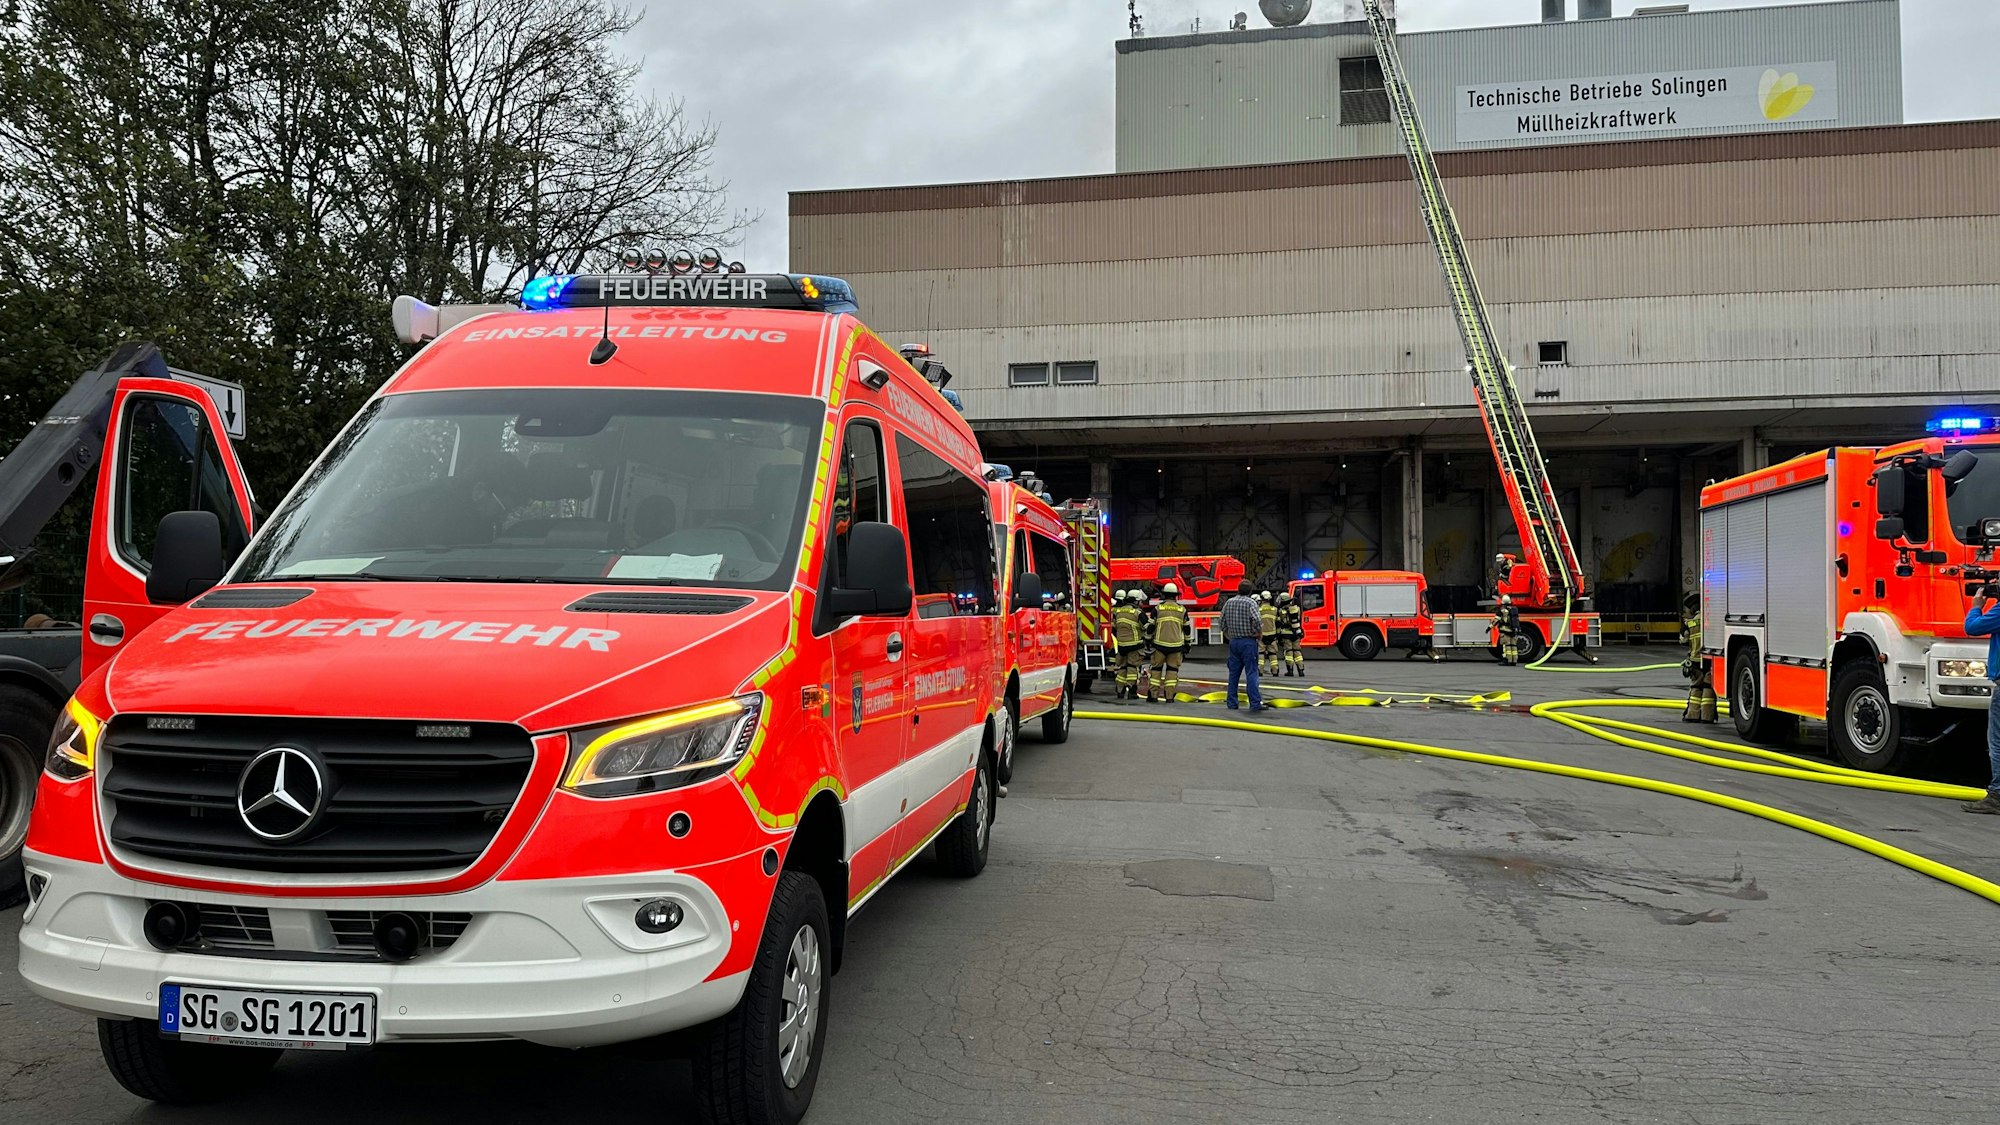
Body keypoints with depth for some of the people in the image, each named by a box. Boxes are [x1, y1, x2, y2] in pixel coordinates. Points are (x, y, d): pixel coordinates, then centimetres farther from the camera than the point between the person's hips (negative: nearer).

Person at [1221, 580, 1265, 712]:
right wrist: (1260, 637, -5)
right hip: (1248, 641, -5)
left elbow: (1222, 624, 9)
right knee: (1251, 673, -5)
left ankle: (1232, 703, 12)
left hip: (1233, 642, 5)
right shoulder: (1251, 602, -9)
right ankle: (1255, 704, -9)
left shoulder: (1229, 602, 8)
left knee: (1233, 673, 11)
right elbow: (1256, 622, -20)